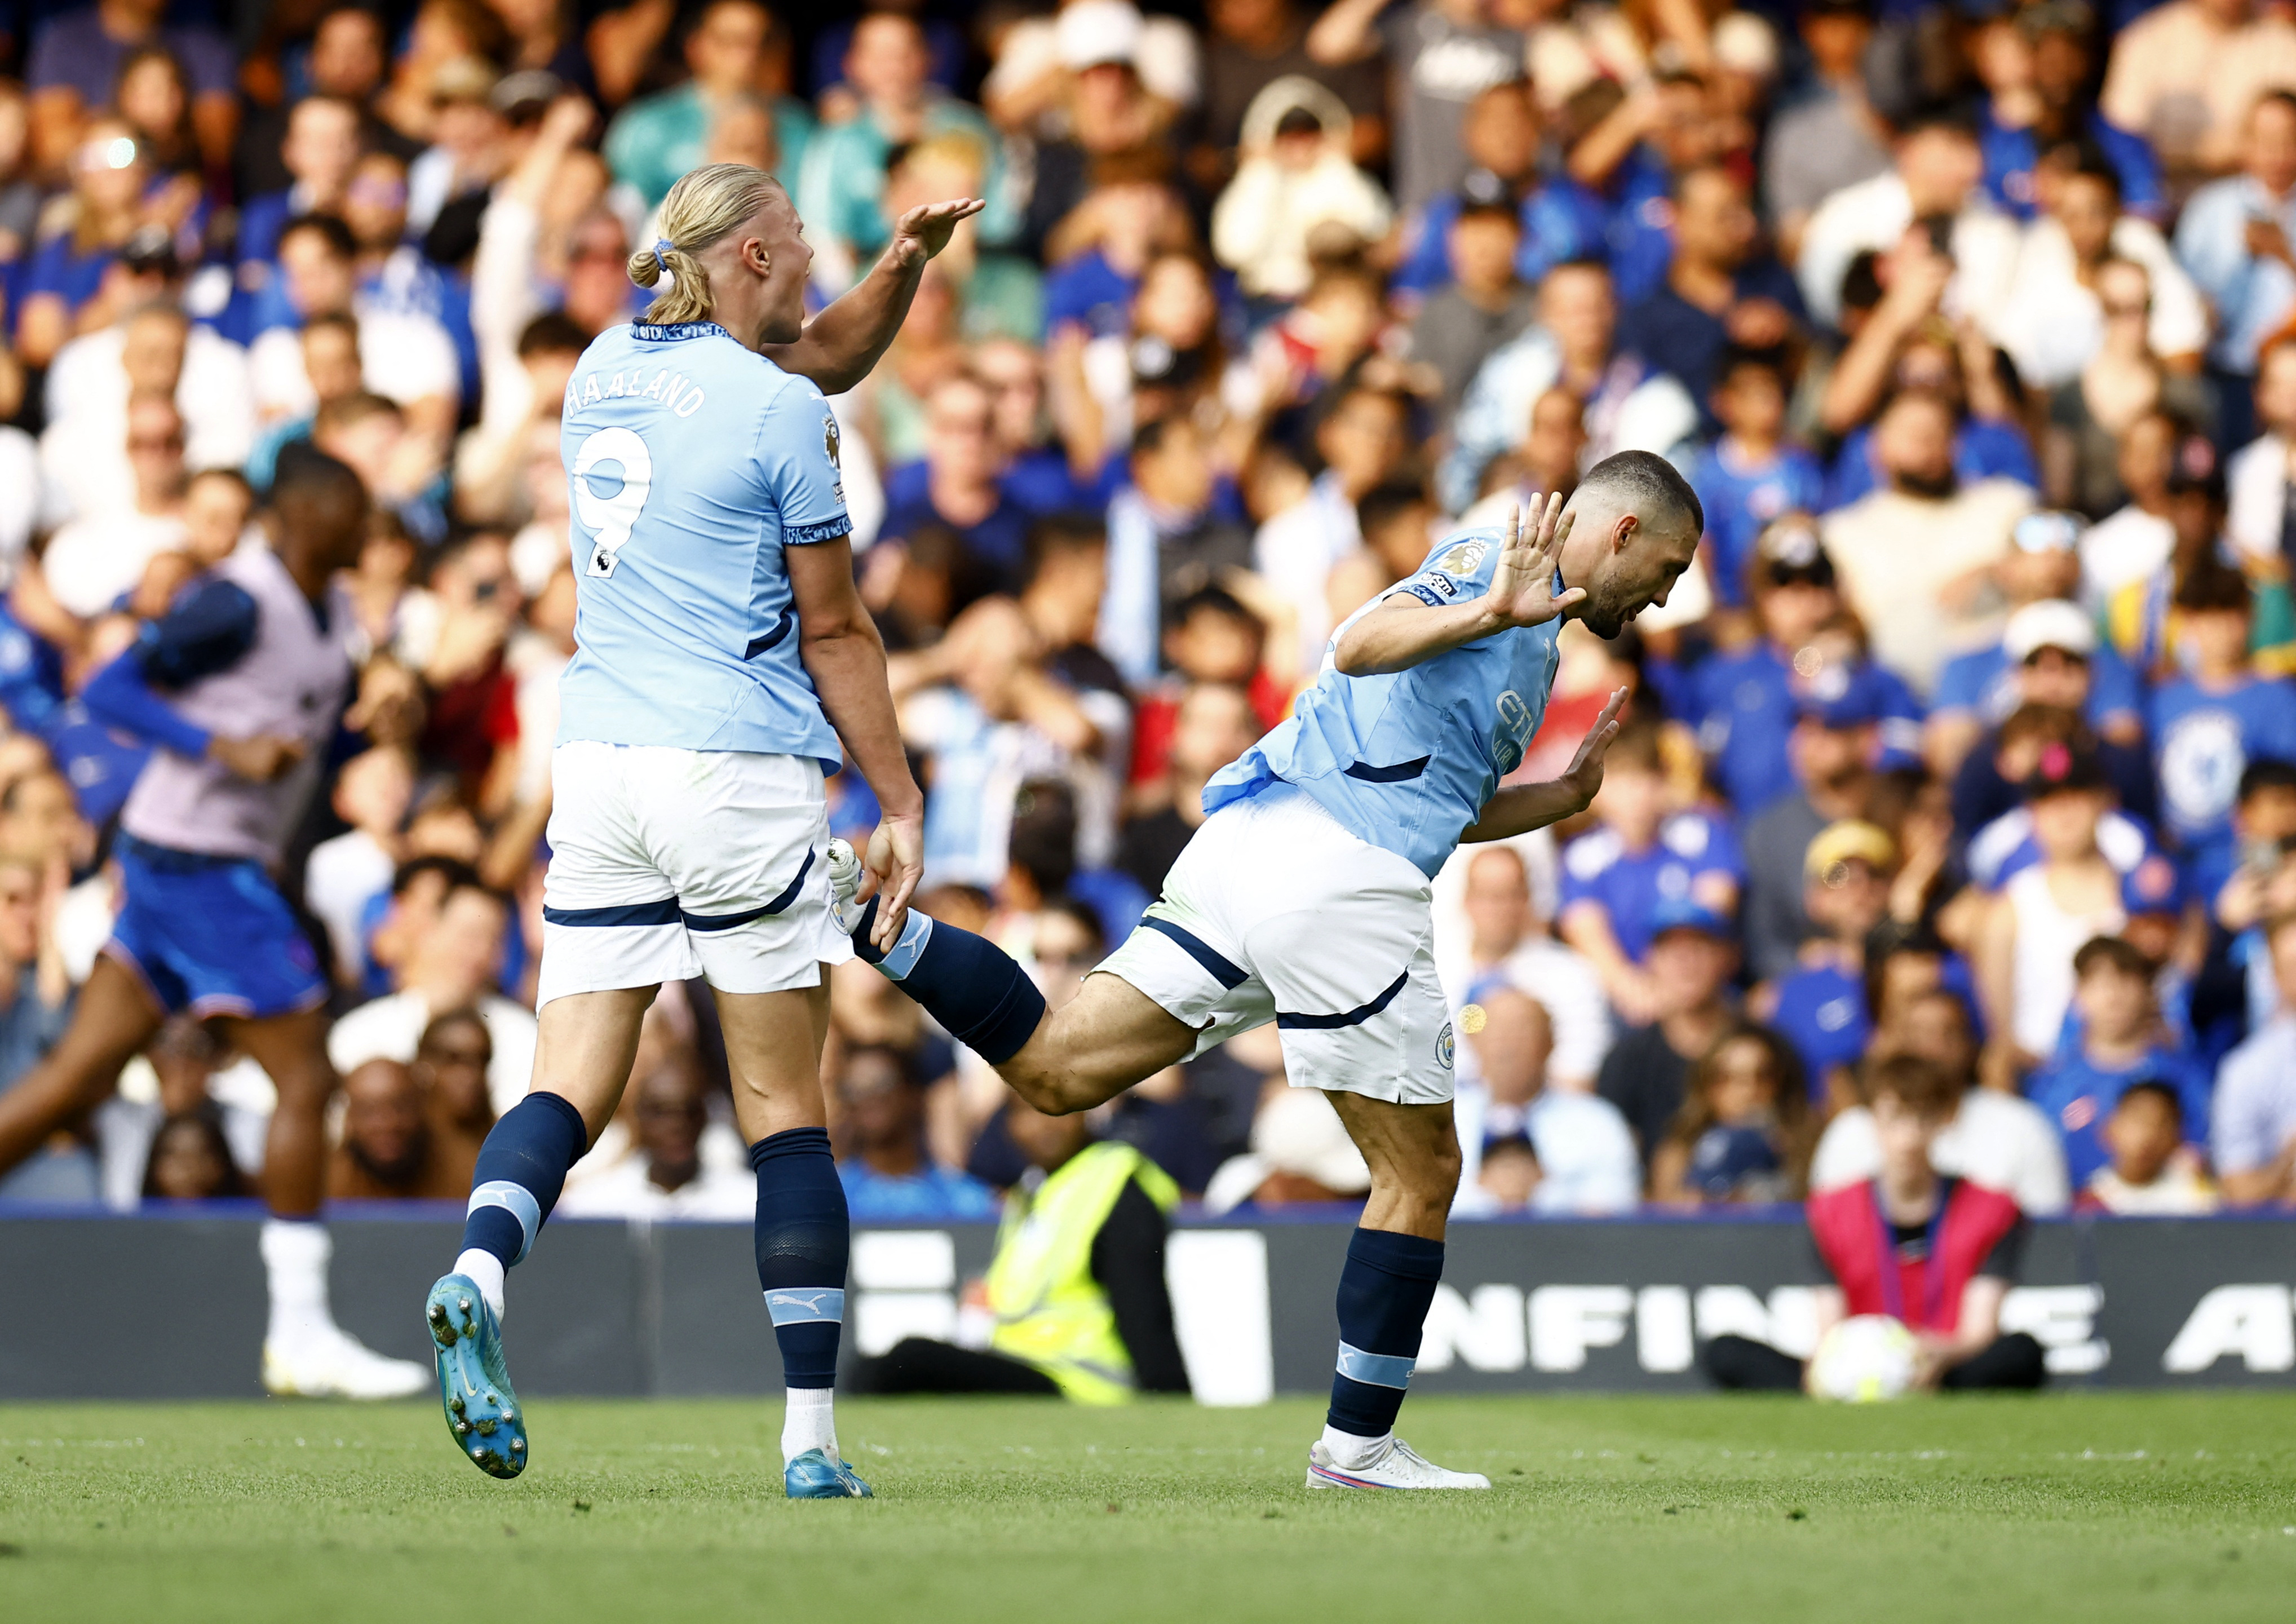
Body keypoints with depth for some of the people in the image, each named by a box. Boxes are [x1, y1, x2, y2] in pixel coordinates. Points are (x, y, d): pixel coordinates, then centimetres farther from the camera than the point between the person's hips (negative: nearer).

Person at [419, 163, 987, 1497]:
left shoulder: (606, 373, 13)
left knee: (572, 1087, -1)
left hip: (597, 773, 6)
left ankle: (479, 1273, -31)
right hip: (739, 778, -5)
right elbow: (835, 634, -3)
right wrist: (902, 806, 3)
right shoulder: (777, 410, -7)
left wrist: (908, 261, 16)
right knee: (787, 1110, 2)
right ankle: (812, 1439, 2)